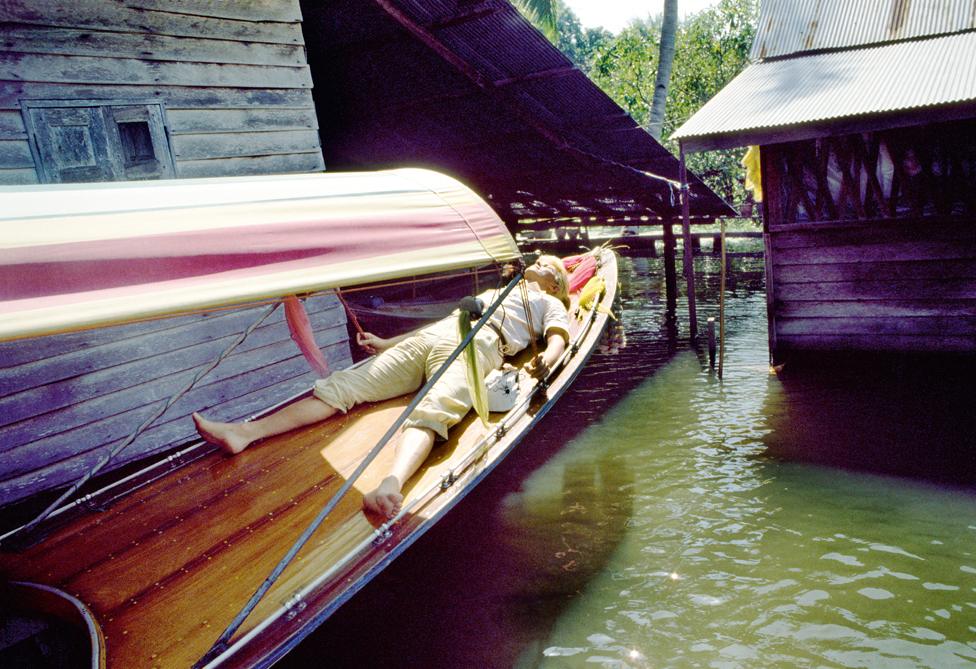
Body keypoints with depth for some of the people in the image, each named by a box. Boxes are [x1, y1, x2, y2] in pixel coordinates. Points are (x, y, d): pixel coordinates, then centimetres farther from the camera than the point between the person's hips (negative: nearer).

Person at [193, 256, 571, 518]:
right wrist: (386, 344, 32)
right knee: (343, 386, -11)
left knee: (432, 412, -38)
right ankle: (245, 433, -21)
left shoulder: (549, 303, 27)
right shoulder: (492, 292, 44)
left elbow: (557, 337, 5)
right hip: (425, 341, 6)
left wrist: (546, 359, -20)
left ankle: (392, 485, -65)